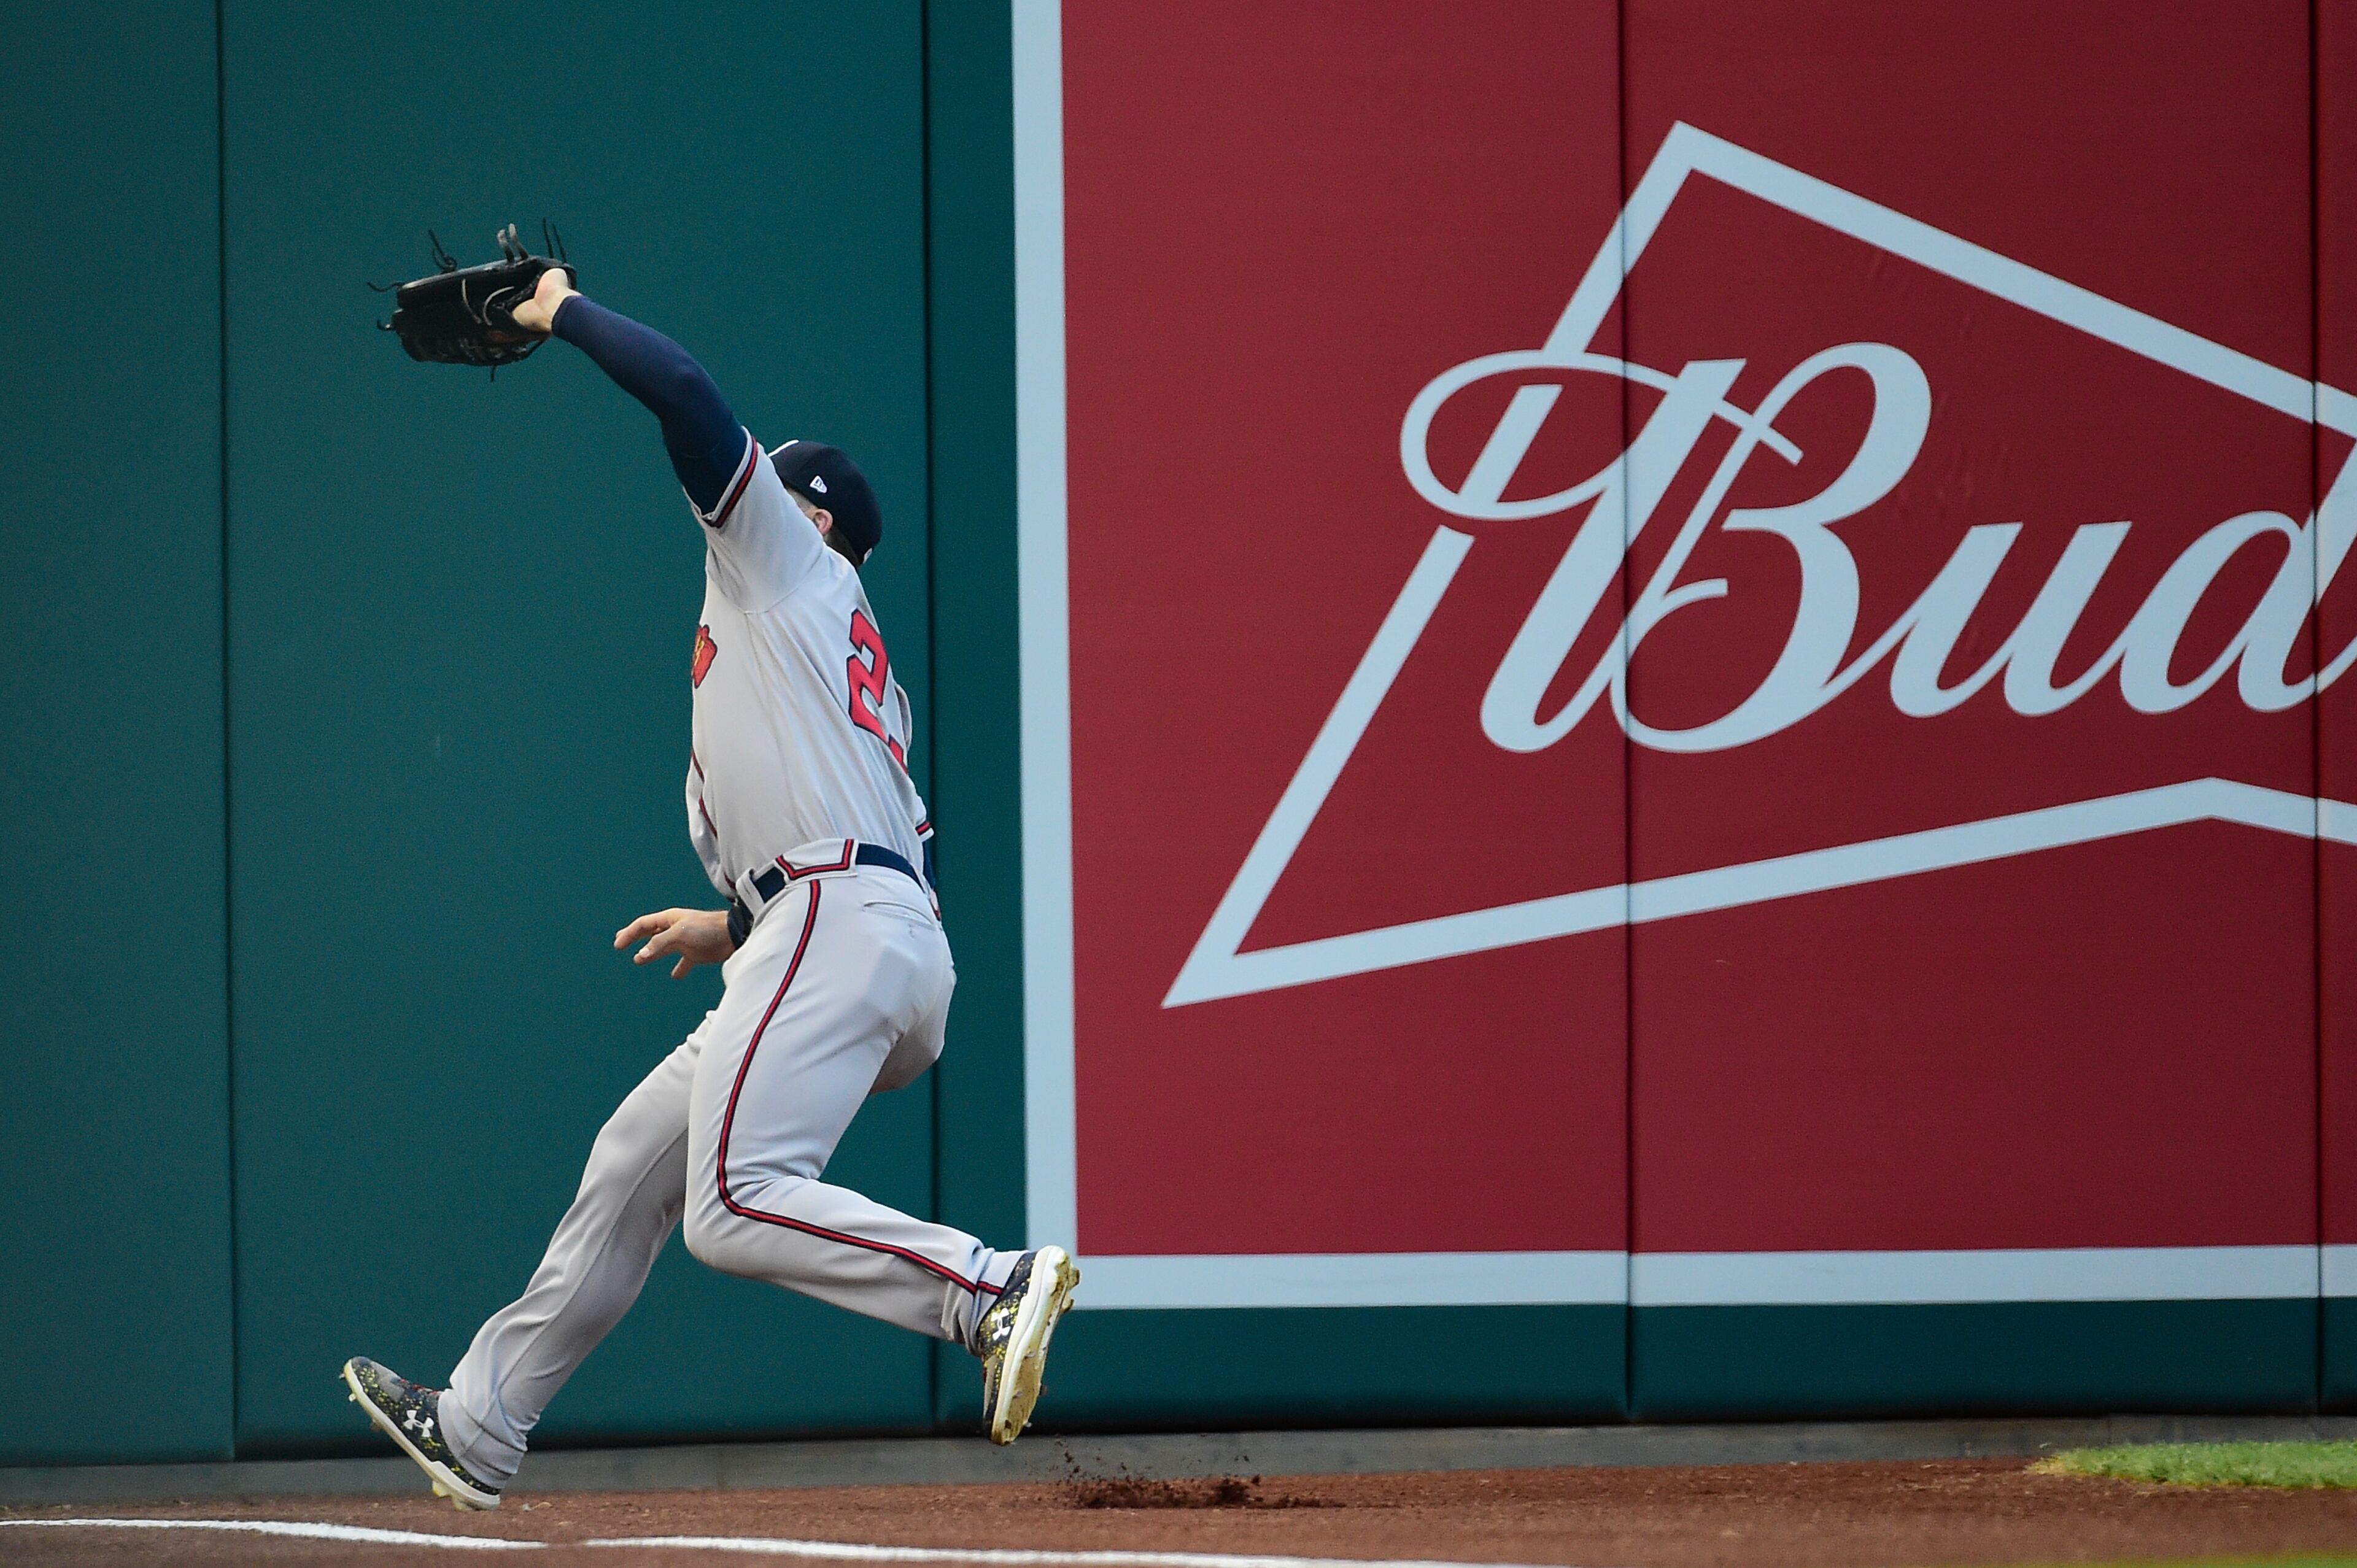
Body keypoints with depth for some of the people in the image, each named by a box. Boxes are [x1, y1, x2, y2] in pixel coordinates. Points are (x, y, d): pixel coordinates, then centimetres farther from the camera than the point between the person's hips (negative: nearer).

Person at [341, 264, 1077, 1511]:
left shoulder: (790, 558, 8)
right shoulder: (851, 663, 31)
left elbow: (683, 392, -3)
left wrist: (563, 311, 11)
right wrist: (733, 927, 36)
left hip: (840, 929, -10)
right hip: (871, 945, 10)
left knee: (737, 1206, -22)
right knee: (634, 1161, 17)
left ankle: (994, 1289, -31)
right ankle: (478, 1428, 24)